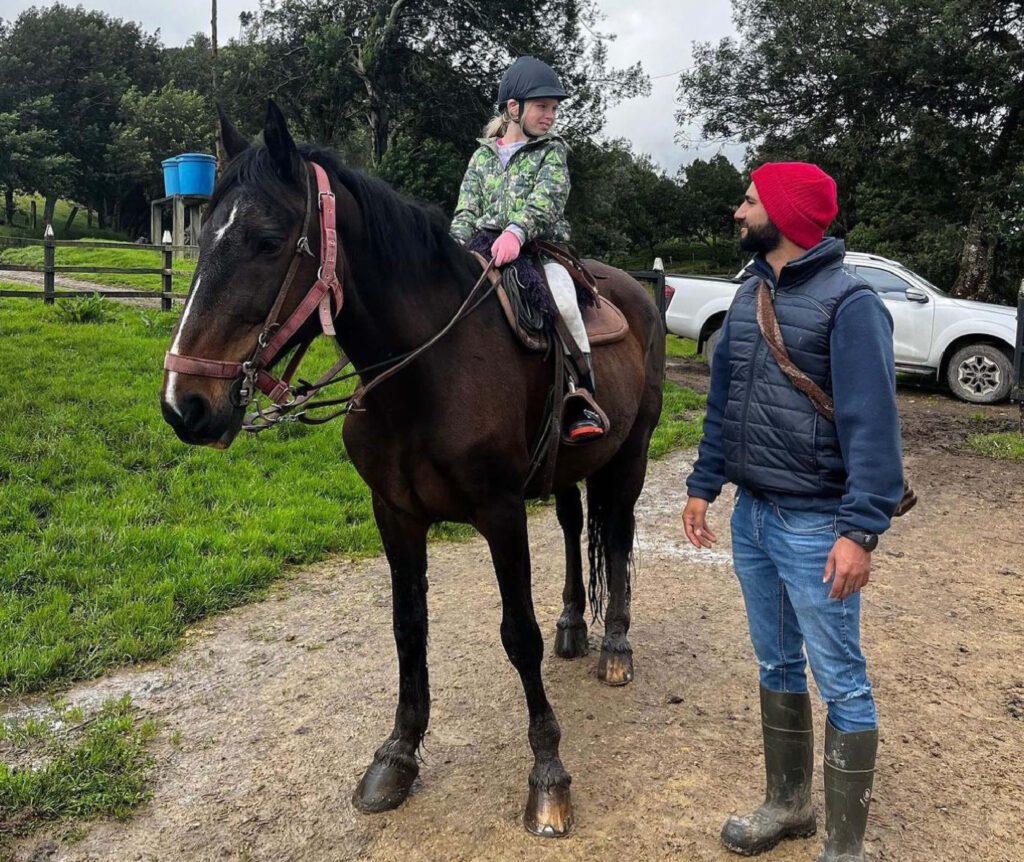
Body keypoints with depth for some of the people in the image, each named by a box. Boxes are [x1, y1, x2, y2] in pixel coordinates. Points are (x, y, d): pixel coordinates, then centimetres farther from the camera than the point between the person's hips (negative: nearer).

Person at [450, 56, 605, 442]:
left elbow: (544, 198, -10)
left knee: (563, 300, -32)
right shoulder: (483, 156, 19)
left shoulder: (553, 151, 10)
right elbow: (466, 210, 10)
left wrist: (516, 232, -30)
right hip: (486, 251, 3)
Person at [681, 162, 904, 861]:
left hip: (815, 527, -7)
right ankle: (787, 805, 37)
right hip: (752, 515, 8)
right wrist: (704, 485, 11)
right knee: (778, 668, 19)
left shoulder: (849, 303, -14)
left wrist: (862, 530, -23)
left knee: (842, 684, 6)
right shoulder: (751, 293, 9)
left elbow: (873, 425, -18)